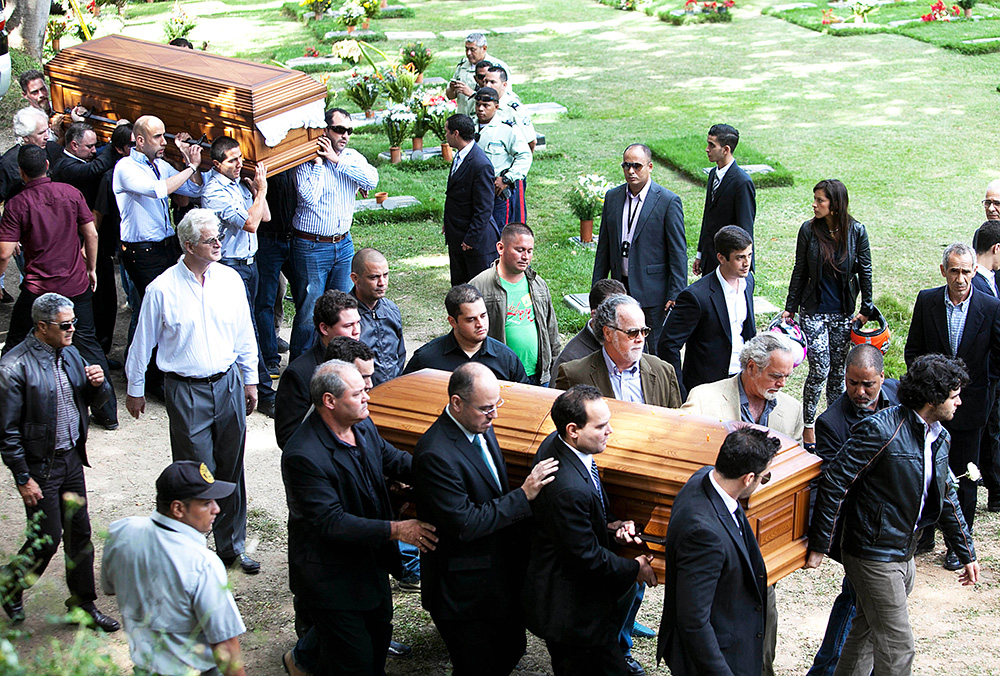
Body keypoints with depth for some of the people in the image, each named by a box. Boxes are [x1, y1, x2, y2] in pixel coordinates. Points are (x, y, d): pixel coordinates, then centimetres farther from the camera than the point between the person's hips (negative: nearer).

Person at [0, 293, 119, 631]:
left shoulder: (69, 353, 4)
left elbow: (94, 400, 15)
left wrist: (98, 383, -8)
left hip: (72, 458, 7)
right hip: (40, 466, -7)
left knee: (80, 532, 11)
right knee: (48, 539, 1)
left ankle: (83, 602, 25)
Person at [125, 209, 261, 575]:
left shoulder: (230, 279, 1)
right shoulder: (162, 289, -11)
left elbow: (244, 334, 13)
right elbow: (143, 343, 1)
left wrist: (250, 380, 17)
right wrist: (135, 390, 8)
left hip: (228, 383, 4)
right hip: (186, 391, -4)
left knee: (231, 471, 12)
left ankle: (232, 545, 25)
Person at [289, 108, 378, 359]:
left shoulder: (352, 157, 6)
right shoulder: (306, 161, -9)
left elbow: (372, 180, -13)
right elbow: (310, 196, -22)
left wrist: (336, 160, -15)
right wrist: (318, 162, -17)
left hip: (343, 244, 5)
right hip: (311, 246, -5)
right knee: (309, 311, -2)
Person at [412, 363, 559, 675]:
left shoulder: (481, 427, 2)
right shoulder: (436, 454, -29)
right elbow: (464, 525, -29)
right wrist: (524, 495, -27)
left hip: (502, 574, 9)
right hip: (465, 590, -9)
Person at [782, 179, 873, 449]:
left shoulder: (857, 232, -6)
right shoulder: (809, 230, -7)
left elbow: (864, 272, 2)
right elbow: (800, 272, 2)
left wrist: (866, 309, 1)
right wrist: (790, 308, 4)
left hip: (844, 314, 1)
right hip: (814, 312, -1)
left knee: (838, 369, 9)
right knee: (819, 369, -8)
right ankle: (809, 425, 7)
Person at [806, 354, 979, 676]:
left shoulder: (940, 437, 8)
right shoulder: (880, 430, -20)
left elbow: (946, 496, 20)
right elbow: (834, 483, -19)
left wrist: (966, 552, 23)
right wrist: (819, 546, -19)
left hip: (903, 553, 8)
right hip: (873, 554, -8)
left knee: (867, 631, 18)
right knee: (897, 645, -5)